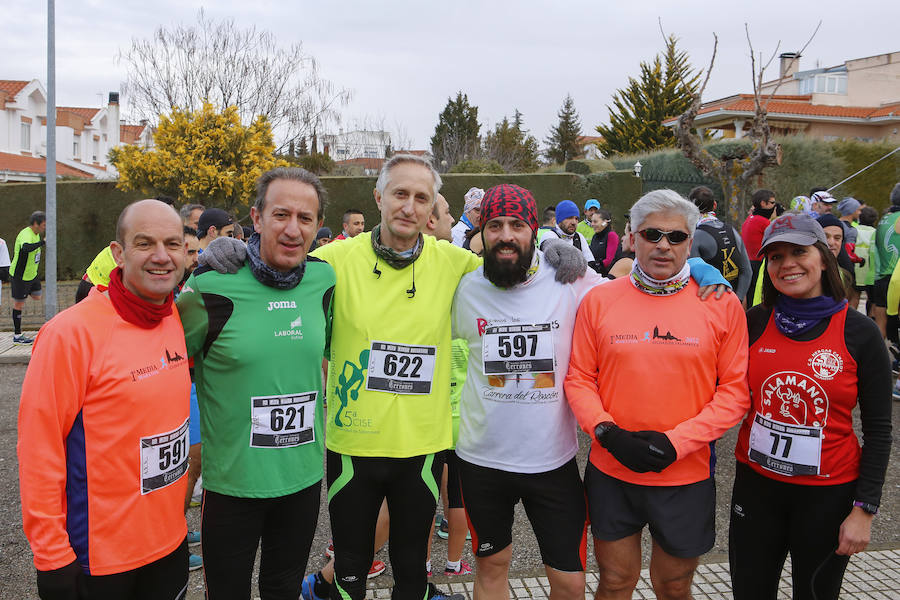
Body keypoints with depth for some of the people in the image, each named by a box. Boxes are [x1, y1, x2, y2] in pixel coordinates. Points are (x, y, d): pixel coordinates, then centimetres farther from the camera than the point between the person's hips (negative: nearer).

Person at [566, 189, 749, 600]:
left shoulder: (722, 304, -5)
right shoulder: (598, 300, -2)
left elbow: (736, 389, -5)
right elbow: (578, 379, 1)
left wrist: (676, 441, -15)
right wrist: (606, 432, -14)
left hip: (687, 476, 0)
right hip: (611, 473, 1)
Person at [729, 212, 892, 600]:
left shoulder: (859, 332, -8)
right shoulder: (754, 322, -3)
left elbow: (878, 429, -5)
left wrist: (865, 509, -7)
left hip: (829, 494, -2)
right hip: (756, 485, 2)